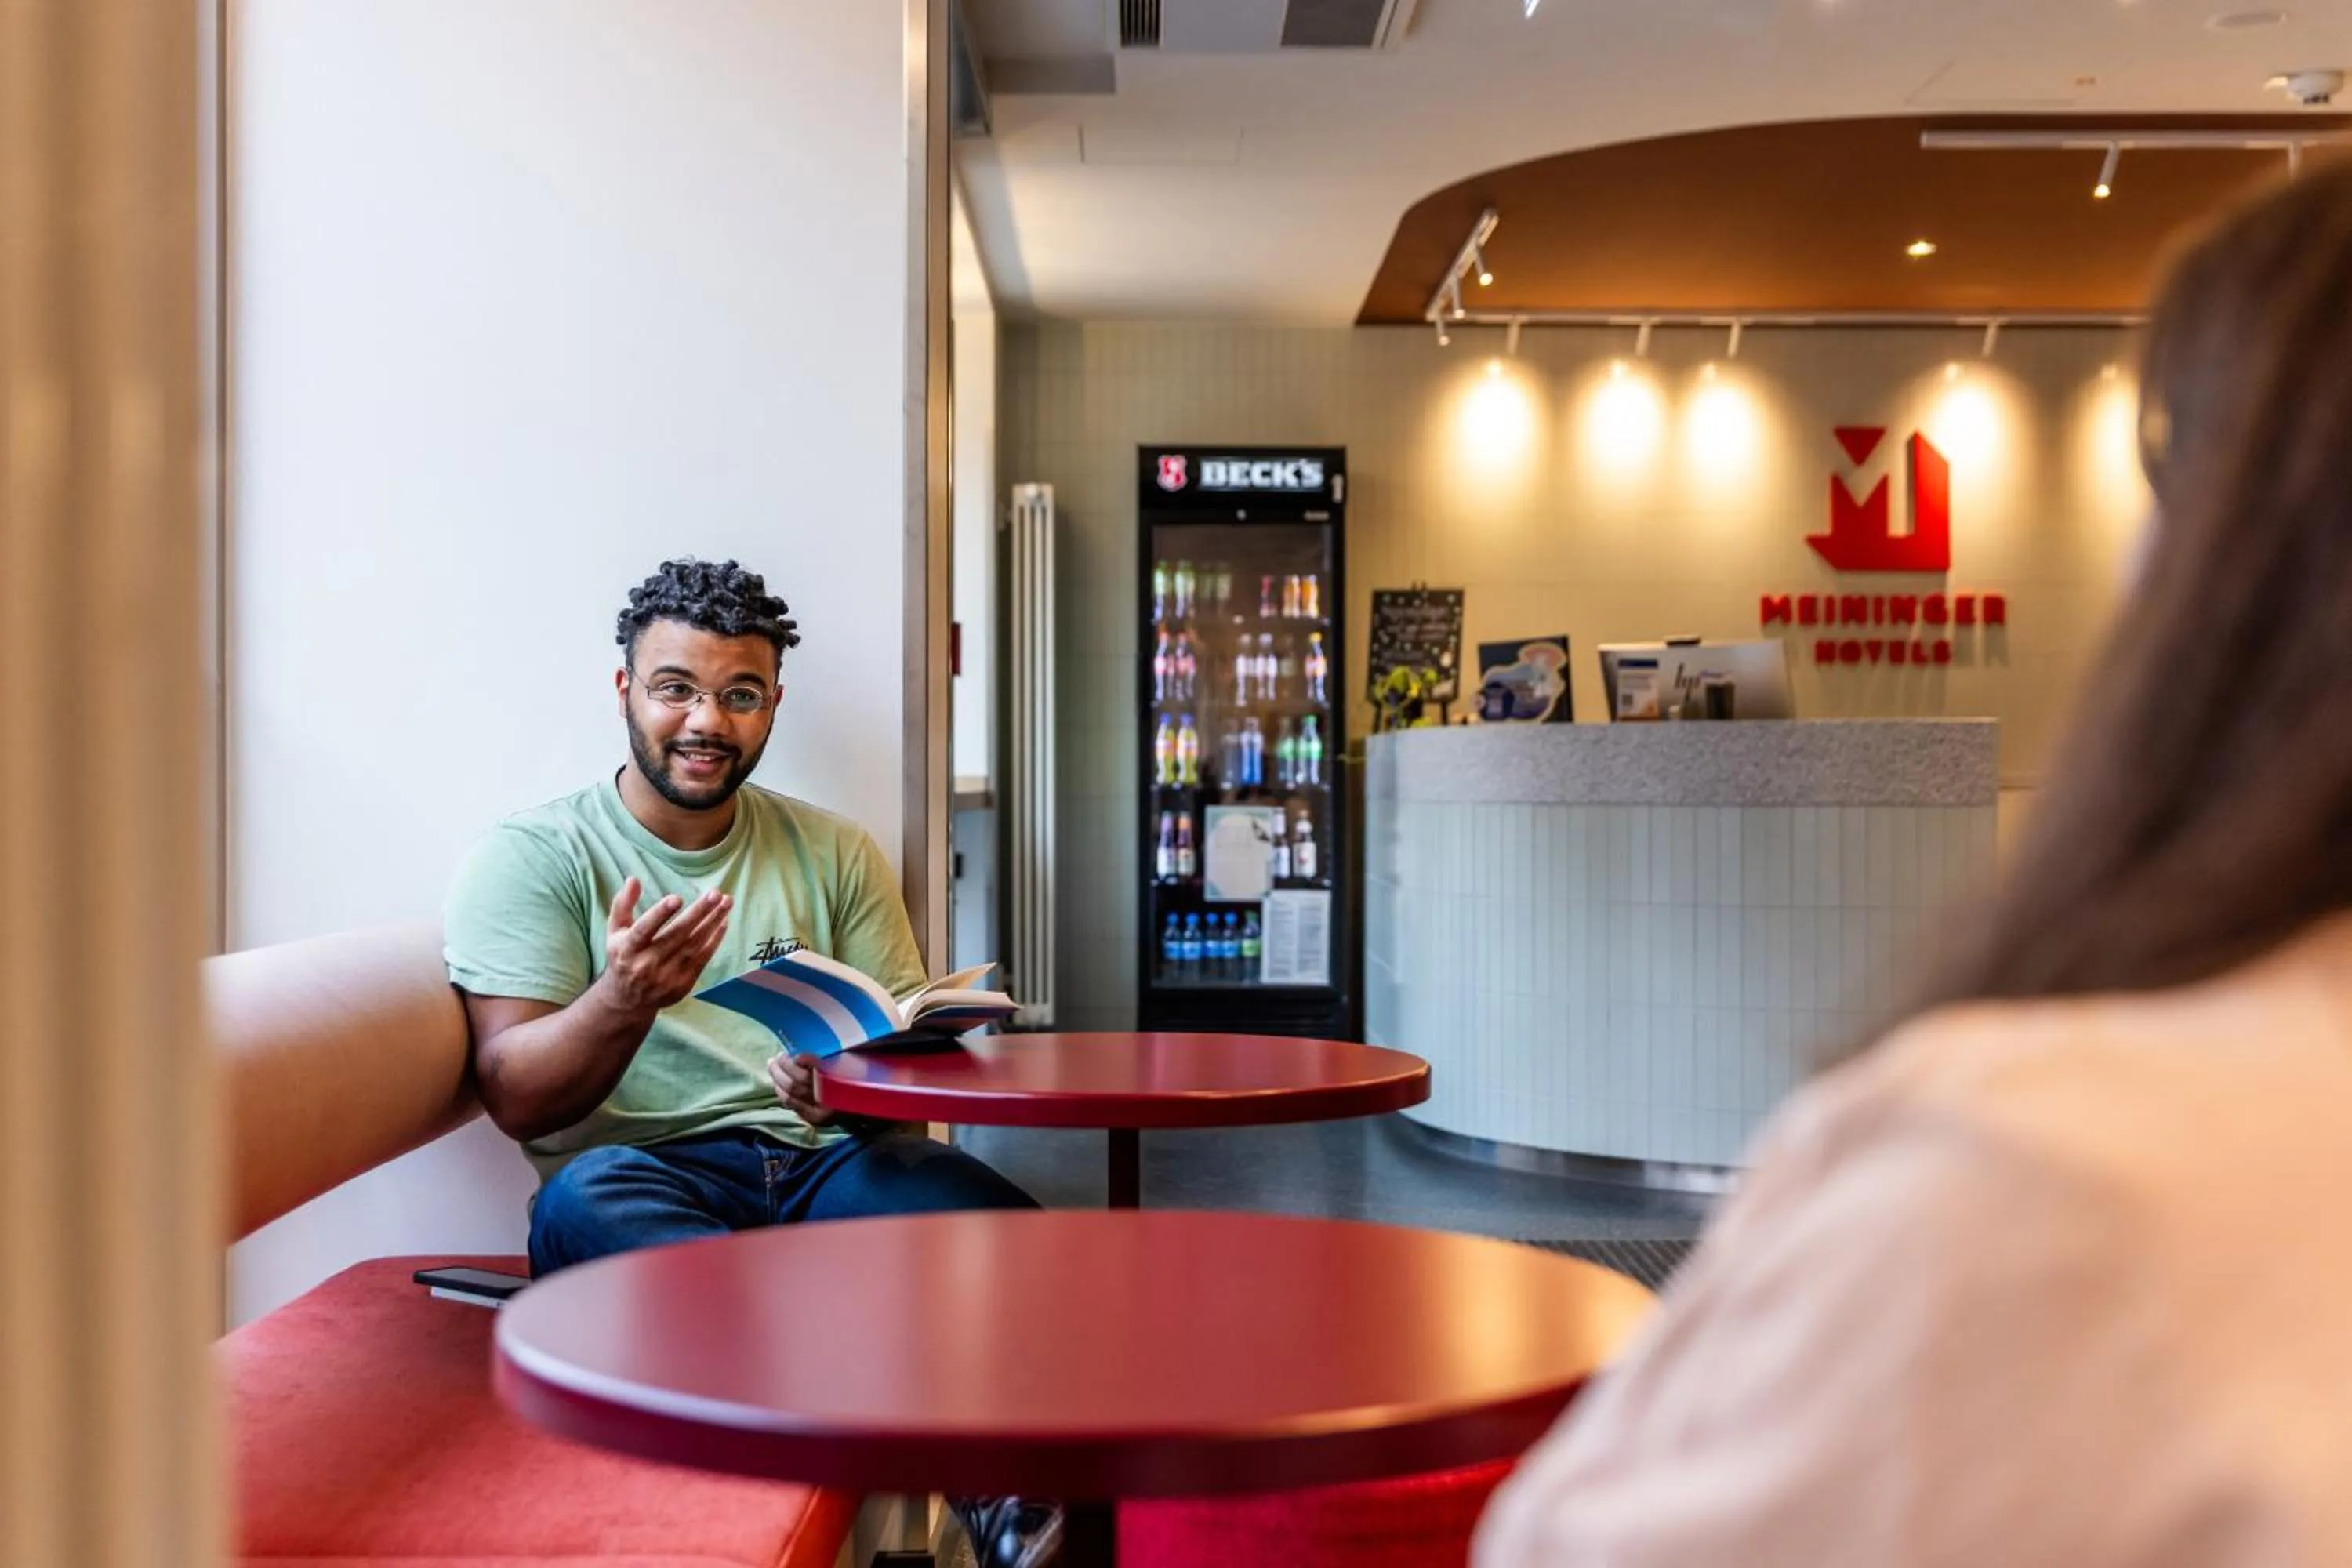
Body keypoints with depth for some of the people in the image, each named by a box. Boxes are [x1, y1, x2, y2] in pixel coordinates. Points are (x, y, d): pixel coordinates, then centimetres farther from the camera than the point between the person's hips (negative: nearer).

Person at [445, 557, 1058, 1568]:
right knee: (587, 1199, -38)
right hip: (647, 1175, -2)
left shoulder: (834, 853, 18)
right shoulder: (530, 858, 8)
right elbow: (517, 1100, -2)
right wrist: (623, 1002, -23)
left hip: (828, 1163, 2)